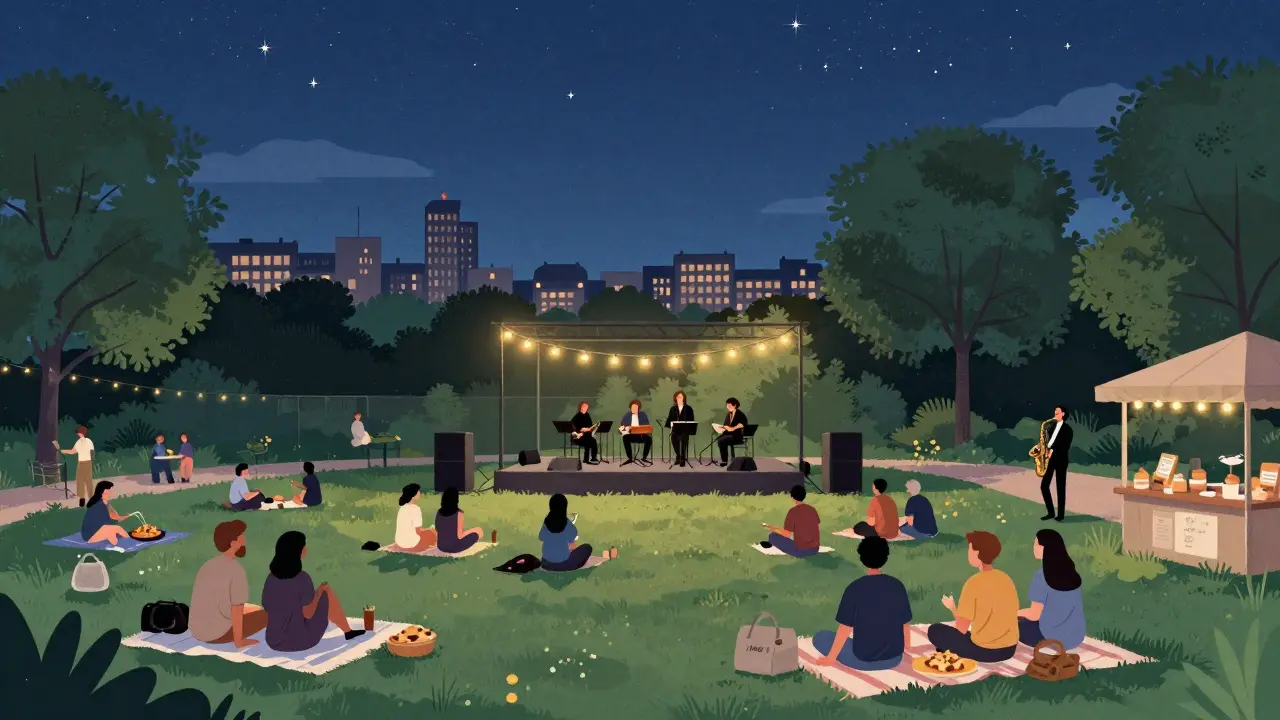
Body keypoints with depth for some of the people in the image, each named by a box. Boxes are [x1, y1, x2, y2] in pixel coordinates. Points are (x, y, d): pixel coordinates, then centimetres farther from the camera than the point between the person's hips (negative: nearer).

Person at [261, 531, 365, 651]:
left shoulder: (271, 578, -6)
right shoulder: (302, 579, -23)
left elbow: (266, 607, 8)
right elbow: (308, 614, -17)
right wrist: (319, 593, 3)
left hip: (274, 642, 6)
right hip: (300, 641, -6)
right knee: (327, 593, 12)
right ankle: (348, 632, 31)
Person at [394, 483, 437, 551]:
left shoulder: (403, 507, 6)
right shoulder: (415, 509, -18)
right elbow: (418, 531, -15)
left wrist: (424, 530, 17)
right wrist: (428, 530, 5)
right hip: (412, 545, -8)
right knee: (432, 532, 15)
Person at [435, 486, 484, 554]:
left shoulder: (439, 512, -3)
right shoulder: (458, 513, -18)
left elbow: (437, 532, 6)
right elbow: (459, 536, -17)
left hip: (441, 547, 7)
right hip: (454, 547, -7)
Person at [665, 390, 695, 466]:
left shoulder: (688, 409, 11)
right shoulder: (673, 409, 16)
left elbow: (691, 421, 6)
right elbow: (669, 420, 11)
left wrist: (686, 425, -13)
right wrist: (672, 425, -11)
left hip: (685, 429, -1)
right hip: (675, 429, 1)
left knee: (683, 438, -34)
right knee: (673, 437, -32)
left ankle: (683, 458, -19)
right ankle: (678, 456, -11)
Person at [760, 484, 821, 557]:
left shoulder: (793, 511, -13)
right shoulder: (812, 509, 4)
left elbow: (787, 534, -12)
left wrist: (771, 528, 2)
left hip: (800, 551, -6)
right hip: (815, 549, 6)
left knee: (772, 536, 4)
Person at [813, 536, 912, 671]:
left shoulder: (855, 588, -16)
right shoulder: (897, 586, -5)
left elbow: (845, 628, -12)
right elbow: (905, 623, 5)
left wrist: (831, 657, 0)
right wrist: (906, 648, 24)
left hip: (863, 660, -4)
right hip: (894, 659, 4)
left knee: (820, 637, 14)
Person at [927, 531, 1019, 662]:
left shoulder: (974, 583, -16)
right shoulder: (1006, 579, 2)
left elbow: (961, 629, -11)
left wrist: (952, 607, 8)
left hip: (984, 650, -6)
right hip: (1009, 649, 6)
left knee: (934, 630, 10)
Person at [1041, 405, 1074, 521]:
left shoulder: (1067, 428, -5)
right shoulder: (1053, 426, 16)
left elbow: (1066, 446, -13)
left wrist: (1053, 451, -20)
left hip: (1060, 459, -7)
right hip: (1049, 458, 7)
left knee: (1060, 487, -1)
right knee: (1044, 485, 2)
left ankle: (1060, 514, 5)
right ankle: (1051, 512, 11)